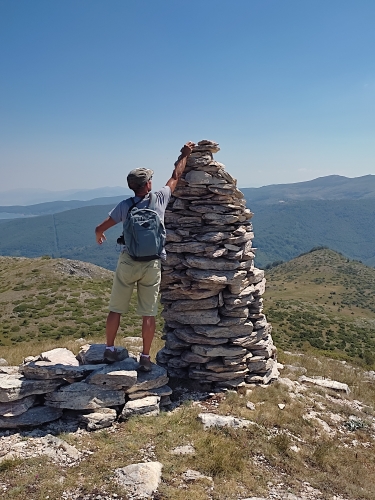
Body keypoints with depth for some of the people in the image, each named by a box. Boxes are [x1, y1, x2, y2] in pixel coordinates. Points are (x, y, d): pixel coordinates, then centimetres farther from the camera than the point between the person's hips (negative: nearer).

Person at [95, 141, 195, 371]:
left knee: (116, 309, 13)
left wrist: (99, 234, 29)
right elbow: (175, 177, 12)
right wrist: (185, 155, 26)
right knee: (149, 313, 7)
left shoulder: (125, 206, -3)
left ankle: (110, 350, 22)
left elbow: (100, 228, 5)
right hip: (152, 265, 0)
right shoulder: (160, 199, -3)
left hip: (128, 262, 0)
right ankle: (146, 358, 13)